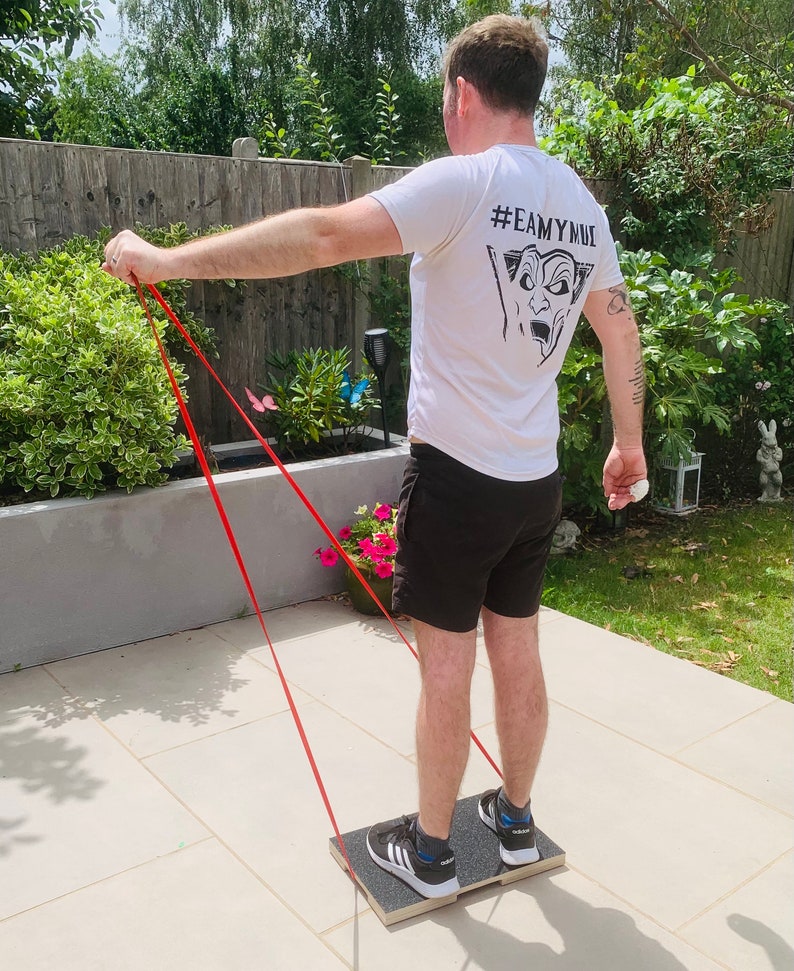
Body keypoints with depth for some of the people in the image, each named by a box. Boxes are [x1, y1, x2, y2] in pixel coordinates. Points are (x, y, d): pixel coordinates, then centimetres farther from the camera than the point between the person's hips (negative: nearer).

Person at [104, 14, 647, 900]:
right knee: (518, 657, 18)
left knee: (444, 672, 7)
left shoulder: (462, 182, -14)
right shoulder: (583, 205, 9)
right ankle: (517, 821, 37)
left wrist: (170, 260, -24)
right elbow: (621, 332, 16)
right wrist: (628, 442, 27)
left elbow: (325, 236, -27)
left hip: (457, 475, -6)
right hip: (536, 481, 7)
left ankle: (429, 853, 26)